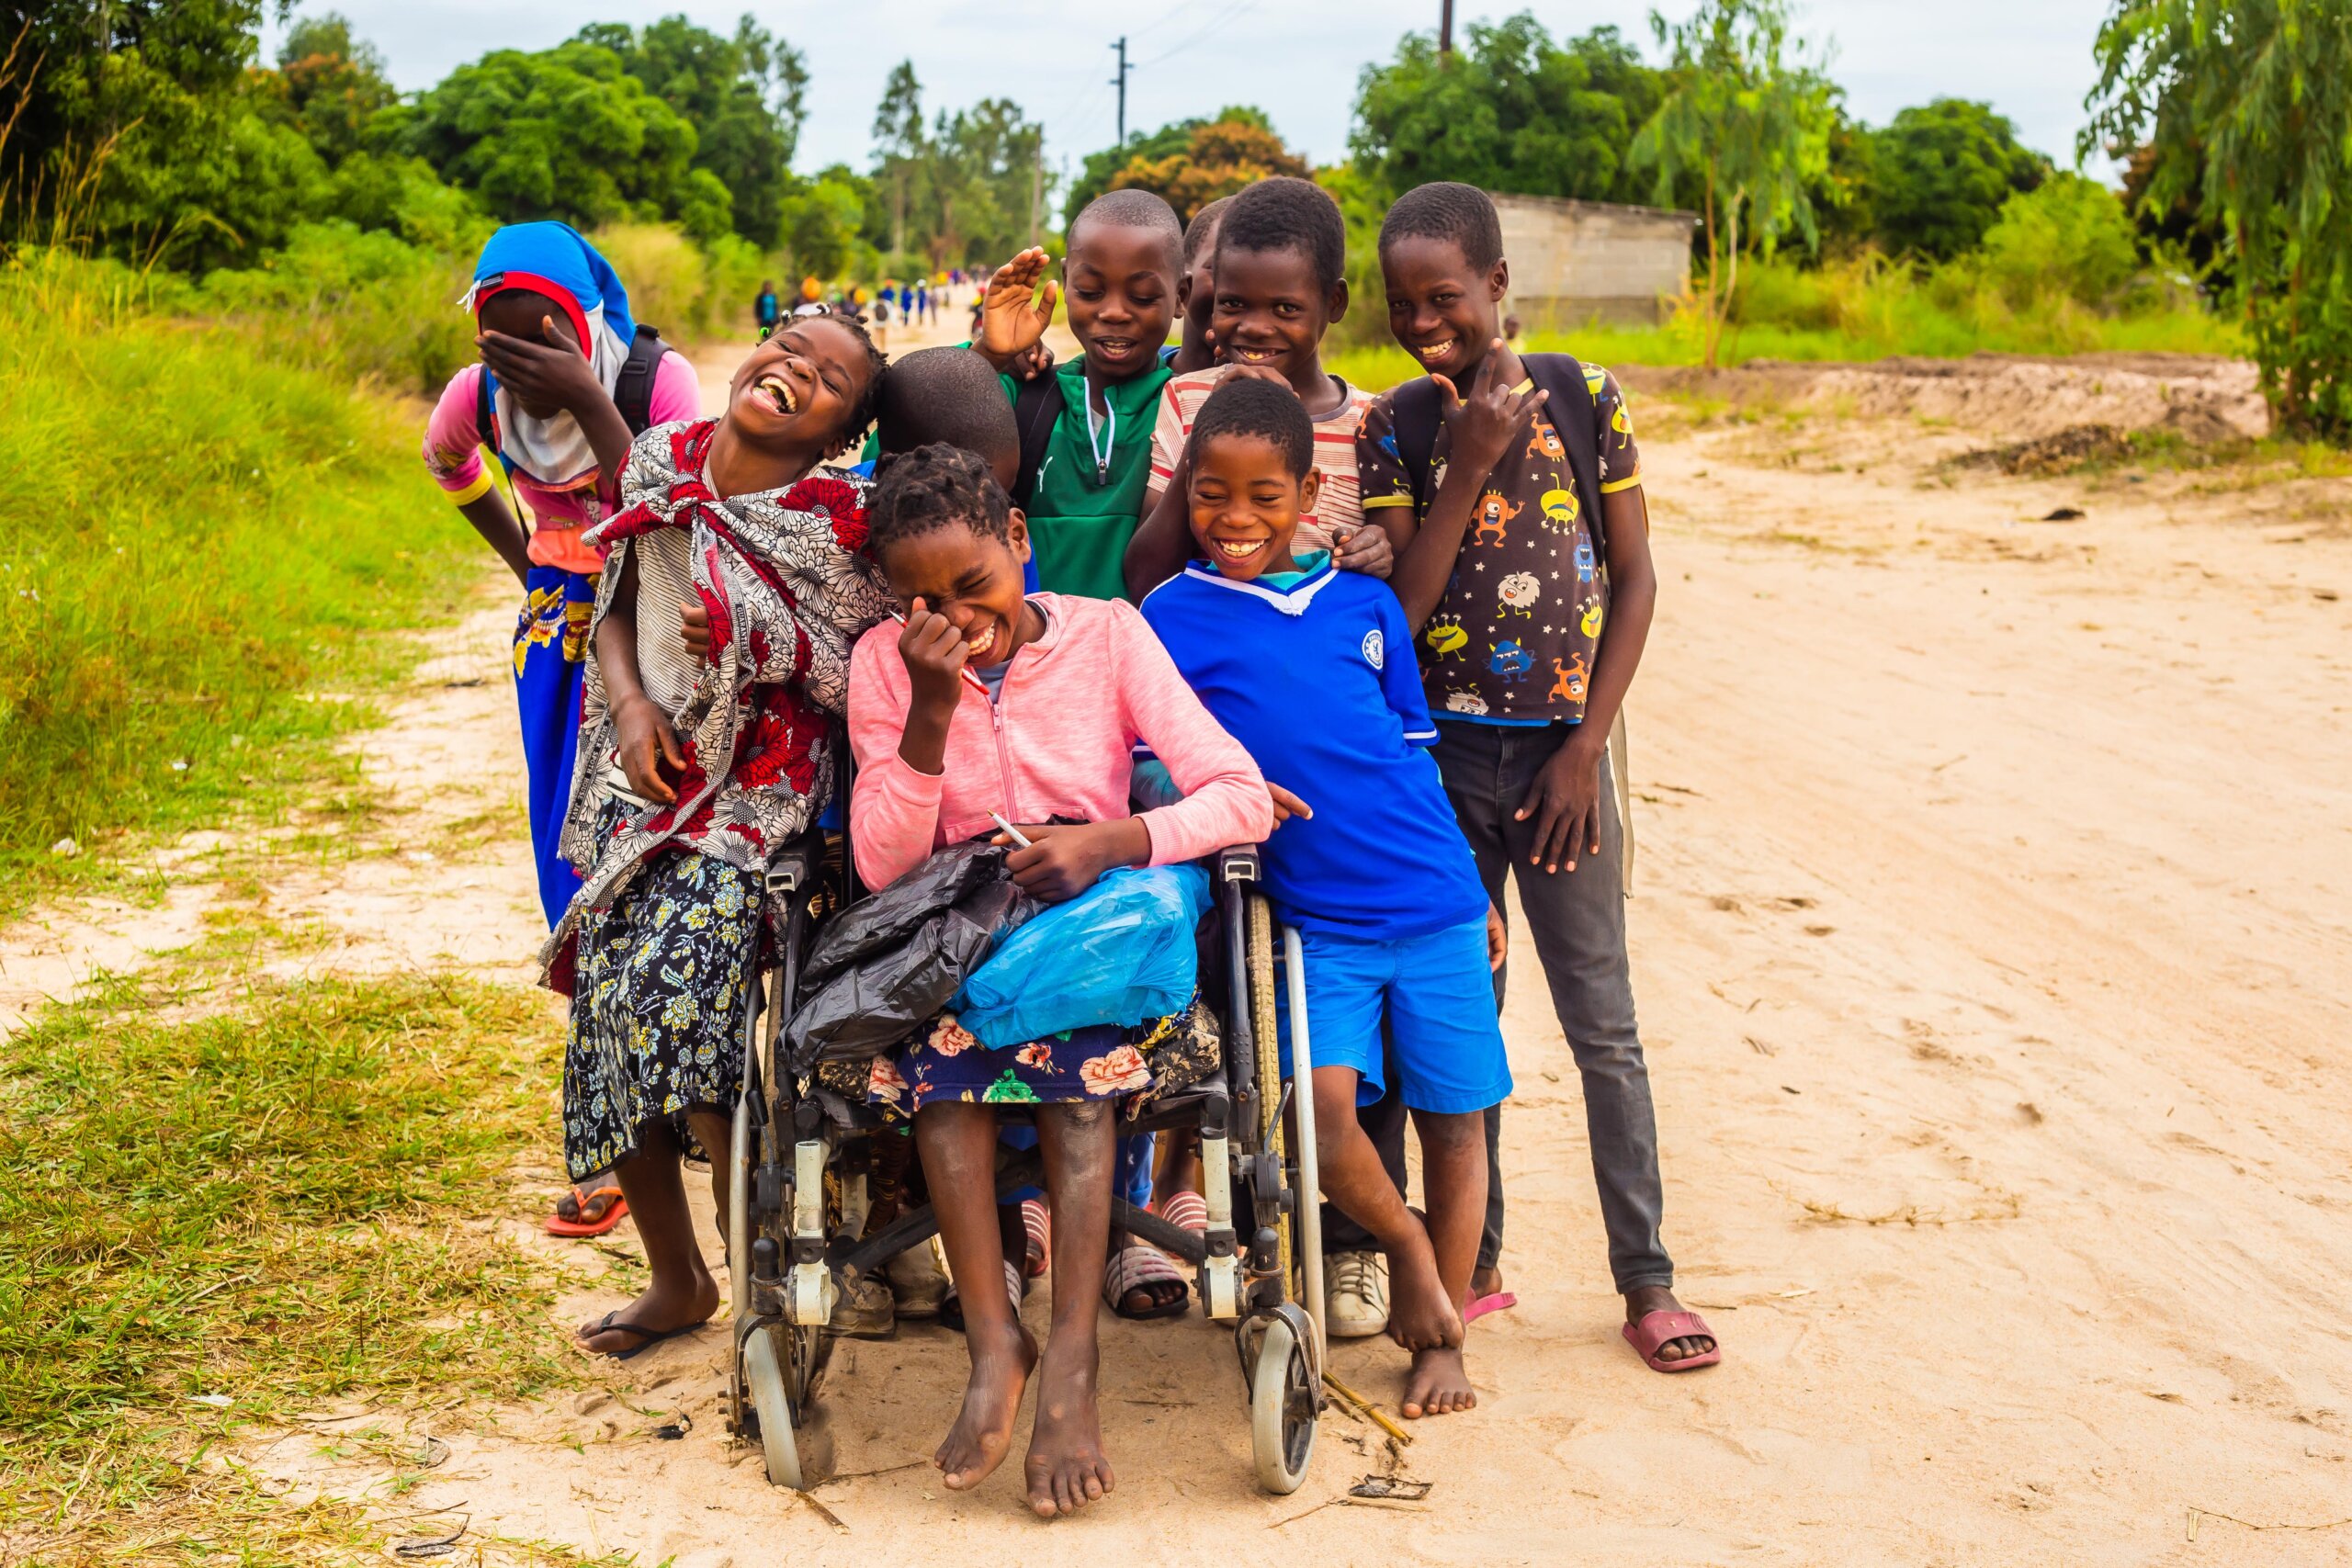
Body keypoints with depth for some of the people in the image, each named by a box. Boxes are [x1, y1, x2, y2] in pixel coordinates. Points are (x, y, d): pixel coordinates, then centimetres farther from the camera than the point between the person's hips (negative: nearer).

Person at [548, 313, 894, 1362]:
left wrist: (762, 635, -22)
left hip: (755, 795, -5)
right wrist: (629, 702, -5)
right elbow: (617, 605, 13)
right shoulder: (661, 461, 2)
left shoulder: (835, 524, -12)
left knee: (676, 1002, -21)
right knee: (608, 1032, 5)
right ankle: (676, 1280, 27)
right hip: (641, 779, 6)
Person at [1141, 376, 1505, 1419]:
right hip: (1316, 917, -2)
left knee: (1455, 1115, 6)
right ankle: (1404, 1242, 12)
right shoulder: (1171, 618, 1)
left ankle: (1442, 1339, 23)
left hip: (1435, 903, 2)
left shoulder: (1364, 603, 7)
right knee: (1320, 1106, -19)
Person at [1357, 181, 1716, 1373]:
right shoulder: (1394, 427, -2)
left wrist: (1586, 750, -6)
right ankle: (1472, 1258, 22)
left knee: (1602, 1025, 3)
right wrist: (1467, 468, -18)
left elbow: (1635, 580, 0)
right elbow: (1398, 612, -10)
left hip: (1562, 751, -1)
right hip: (1443, 756, 1)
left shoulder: (1583, 399, -2)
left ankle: (1646, 1278, 12)